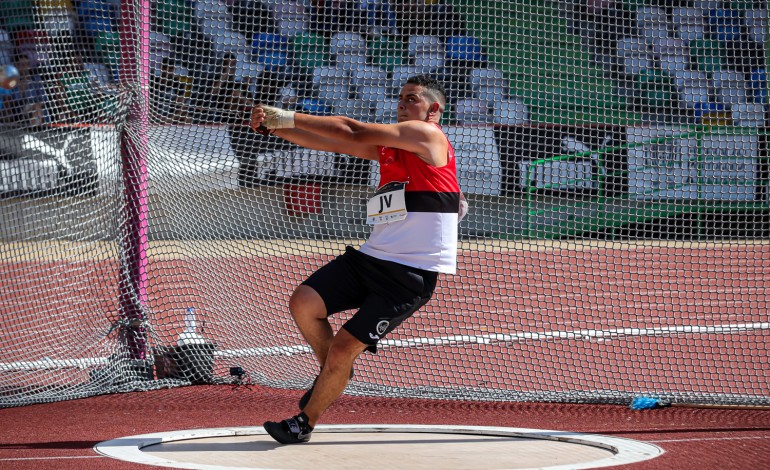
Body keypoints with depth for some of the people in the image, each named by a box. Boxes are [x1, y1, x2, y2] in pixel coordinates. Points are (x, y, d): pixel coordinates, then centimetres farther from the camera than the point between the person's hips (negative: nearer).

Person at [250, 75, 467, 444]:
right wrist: (275, 127, -5)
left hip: (412, 275, -8)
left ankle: (305, 423, 11)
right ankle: (332, 372, 18)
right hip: (372, 257, 8)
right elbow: (330, 144, 10)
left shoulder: (427, 136, -9)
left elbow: (353, 132, -14)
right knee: (304, 303, -9)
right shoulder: (388, 146, 16)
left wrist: (290, 118, -11)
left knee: (342, 349, -8)